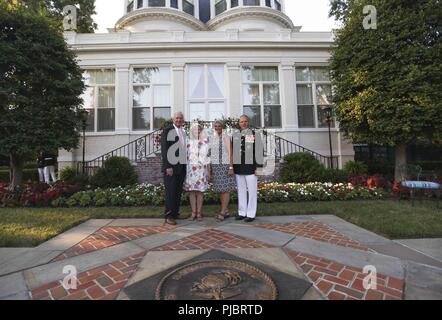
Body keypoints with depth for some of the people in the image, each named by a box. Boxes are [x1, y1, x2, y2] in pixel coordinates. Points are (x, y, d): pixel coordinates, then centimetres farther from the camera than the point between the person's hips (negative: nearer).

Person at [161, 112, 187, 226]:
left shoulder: (184, 133, 15)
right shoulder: (167, 131, -4)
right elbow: (164, 149, -9)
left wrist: (185, 166, 13)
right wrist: (167, 167, -16)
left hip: (182, 167, 6)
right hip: (171, 166, -6)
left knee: (178, 192, 9)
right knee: (171, 192, -3)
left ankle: (175, 213, 20)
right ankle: (168, 216, 7)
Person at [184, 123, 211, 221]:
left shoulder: (206, 142, 6)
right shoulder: (189, 142, 7)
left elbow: (208, 157, 6)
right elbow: (186, 156, 8)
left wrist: (209, 171, 3)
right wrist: (185, 171, 3)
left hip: (202, 170, -1)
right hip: (191, 170, 1)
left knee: (200, 191, 1)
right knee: (191, 191, 2)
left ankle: (199, 213, 10)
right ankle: (193, 212, 12)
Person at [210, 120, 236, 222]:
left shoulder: (226, 137, -3)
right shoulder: (213, 138, 15)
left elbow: (230, 153, -8)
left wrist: (231, 167, -15)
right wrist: (210, 167, 13)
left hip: (225, 165, -6)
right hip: (215, 166, 7)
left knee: (225, 189, -5)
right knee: (219, 190, 7)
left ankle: (222, 212, -4)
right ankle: (226, 211, 16)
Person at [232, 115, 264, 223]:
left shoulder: (255, 135, 0)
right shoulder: (235, 136, 11)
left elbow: (259, 152, -4)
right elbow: (232, 151, 13)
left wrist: (258, 167, -9)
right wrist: (232, 167, 9)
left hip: (250, 167, -4)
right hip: (238, 168, 4)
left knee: (252, 191, 1)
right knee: (241, 191, 10)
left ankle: (251, 214, 10)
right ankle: (242, 213, 19)